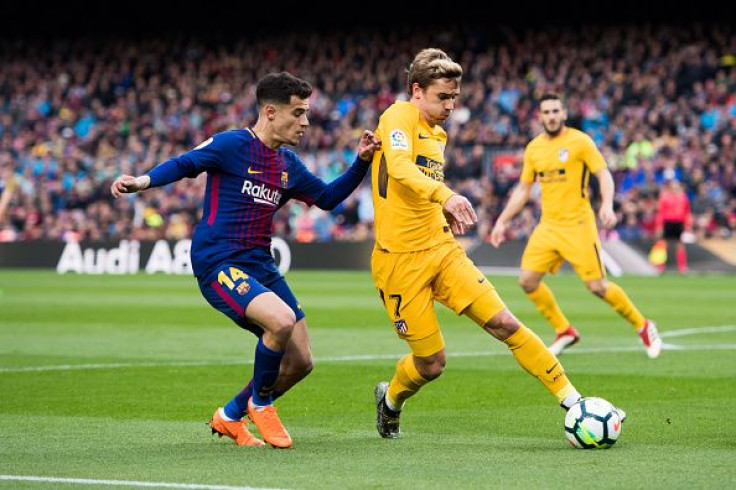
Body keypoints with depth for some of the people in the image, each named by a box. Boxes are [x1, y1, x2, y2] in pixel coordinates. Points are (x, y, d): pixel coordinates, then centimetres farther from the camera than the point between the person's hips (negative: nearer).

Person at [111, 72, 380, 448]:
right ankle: (260, 403, -5)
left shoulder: (288, 164, 14)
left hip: (259, 265, 8)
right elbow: (184, 164, -10)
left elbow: (327, 198, 25)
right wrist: (143, 181, -28)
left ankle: (230, 416, 25)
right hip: (217, 262, -8)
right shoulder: (231, 145, -8)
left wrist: (361, 162, 13)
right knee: (282, 320, -32)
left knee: (300, 362, 5)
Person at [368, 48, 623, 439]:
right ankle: (390, 400, 31)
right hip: (399, 260, -7)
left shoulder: (438, 135, 16)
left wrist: (446, 213, 12)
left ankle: (573, 401, -7)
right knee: (431, 364, -1)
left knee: (504, 324, -7)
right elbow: (399, 169, -31)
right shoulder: (399, 116, -10)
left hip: (442, 250, 7)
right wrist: (445, 196, -46)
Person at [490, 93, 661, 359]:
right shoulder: (533, 148, 10)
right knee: (527, 280, -4)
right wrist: (502, 221, 13)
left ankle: (643, 327, 10)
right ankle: (565, 331, 12)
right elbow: (522, 189, 18)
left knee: (597, 286, -9)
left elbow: (604, 175, -11)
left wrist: (607, 205, -29)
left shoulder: (579, 141, -6)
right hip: (547, 226, 6)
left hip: (577, 225, -6)